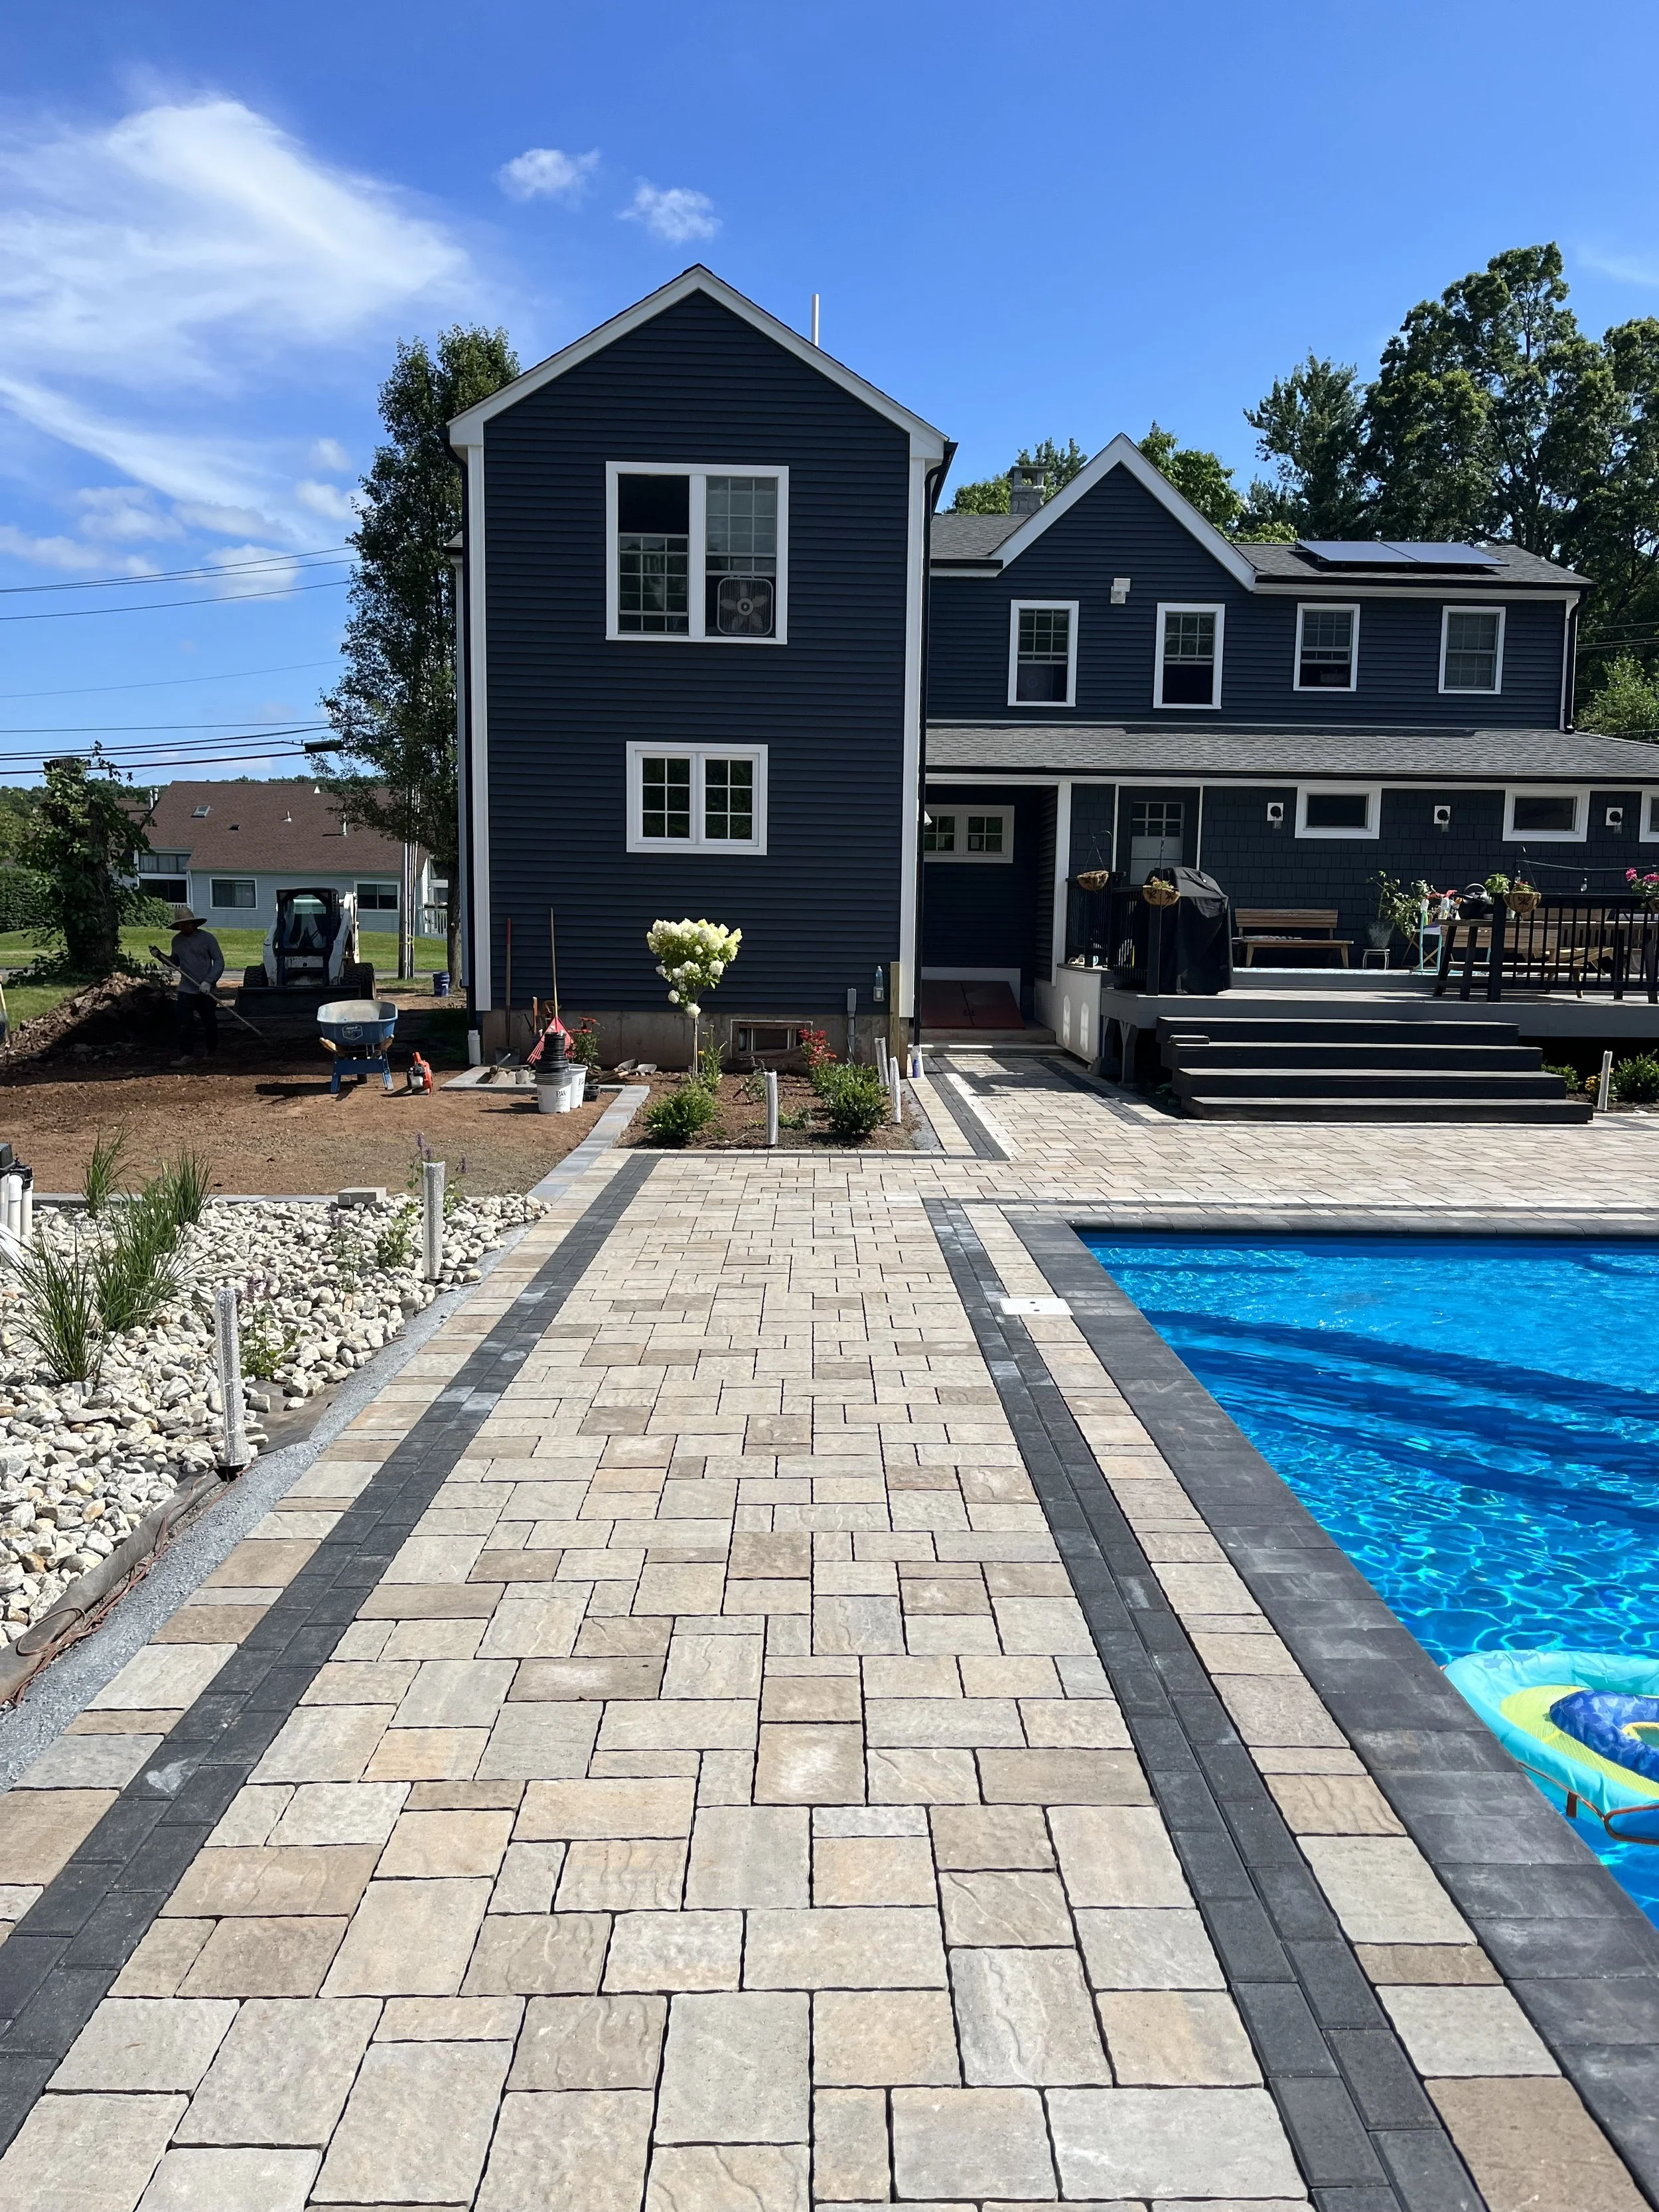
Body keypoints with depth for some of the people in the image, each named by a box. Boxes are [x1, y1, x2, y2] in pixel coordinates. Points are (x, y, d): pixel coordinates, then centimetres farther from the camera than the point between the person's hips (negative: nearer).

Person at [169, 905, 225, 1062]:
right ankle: (186, 1055, -4)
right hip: (186, 990, 2)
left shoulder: (207, 938, -5)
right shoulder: (177, 941, 9)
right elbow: (176, 963, 19)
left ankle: (212, 1052, 26)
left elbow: (219, 961, -8)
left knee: (210, 1023, 7)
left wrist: (208, 981, -17)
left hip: (206, 991, -2)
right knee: (185, 1024, -8)